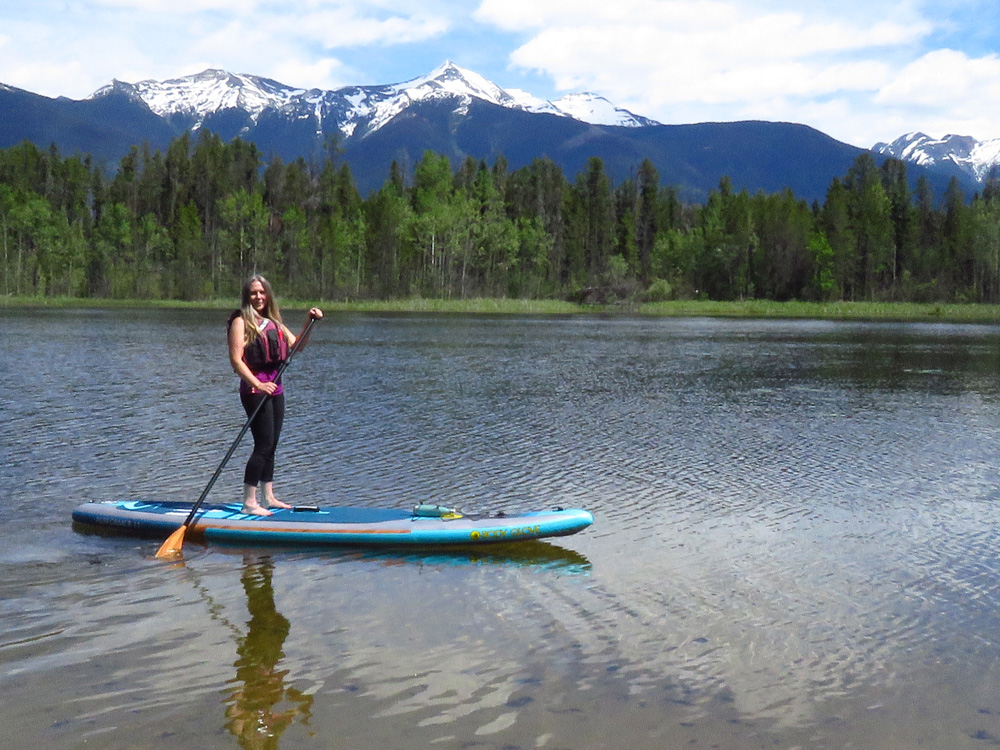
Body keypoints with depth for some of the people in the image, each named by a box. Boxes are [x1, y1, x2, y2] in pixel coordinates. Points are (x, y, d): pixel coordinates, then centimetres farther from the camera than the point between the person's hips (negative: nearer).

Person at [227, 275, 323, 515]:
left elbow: (295, 345, 14)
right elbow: (236, 360, -14)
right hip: (254, 388, -8)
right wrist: (257, 384, -23)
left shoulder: (273, 322, 14)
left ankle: (268, 498, 22)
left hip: (274, 387, 8)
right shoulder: (241, 321, -7)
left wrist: (310, 322, 3)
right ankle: (249, 503, -7)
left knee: (271, 446, 13)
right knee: (263, 445, -11)